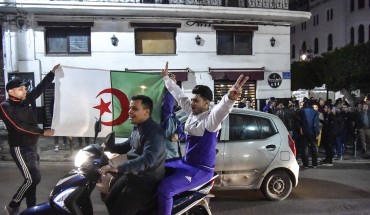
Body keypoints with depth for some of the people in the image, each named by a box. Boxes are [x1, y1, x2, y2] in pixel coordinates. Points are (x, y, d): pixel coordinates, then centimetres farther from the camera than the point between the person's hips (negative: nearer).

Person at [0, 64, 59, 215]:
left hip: (32, 146, 7)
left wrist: (52, 73, -2)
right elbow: (19, 126, -20)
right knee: (33, 178, -11)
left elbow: (40, 88, 5)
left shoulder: (24, 100, 6)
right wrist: (42, 132, -22)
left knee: (32, 178, 13)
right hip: (20, 148, -7)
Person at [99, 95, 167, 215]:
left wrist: (118, 168, -44)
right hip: (131, 175, 10)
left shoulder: (155, 132, -24)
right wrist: (108, 147, 10)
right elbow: (128, 145, 25)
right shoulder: (137, 128, 8)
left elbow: (148, 159, -37)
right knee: (109, 202, 19)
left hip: (146, 181, -10)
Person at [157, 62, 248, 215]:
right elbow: (179, 95, 16)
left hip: (201, 170, -9)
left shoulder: (210, 119, -20)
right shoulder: (192, 112, 4)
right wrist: (166, 78, 26)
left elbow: (222, 108, -43)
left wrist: (230, 98, -65)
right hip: (185, 162, 10)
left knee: (164, 188, -26)